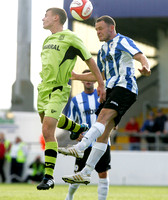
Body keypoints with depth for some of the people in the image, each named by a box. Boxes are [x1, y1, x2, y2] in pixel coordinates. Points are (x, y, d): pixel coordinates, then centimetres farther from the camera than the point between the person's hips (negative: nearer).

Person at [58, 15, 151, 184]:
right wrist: (76, 77, 30)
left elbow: (140, 56, -14)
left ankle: (79, 148, -49)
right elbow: (101, 75, 34)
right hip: (111, 89, 8)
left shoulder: (123, 42, 1)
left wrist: (145, 67, -36)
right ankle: (85, 174, -7)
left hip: (124, 86, -8)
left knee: (103, 118, -28)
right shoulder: (103, 50, 26)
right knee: (103, 132, 0)